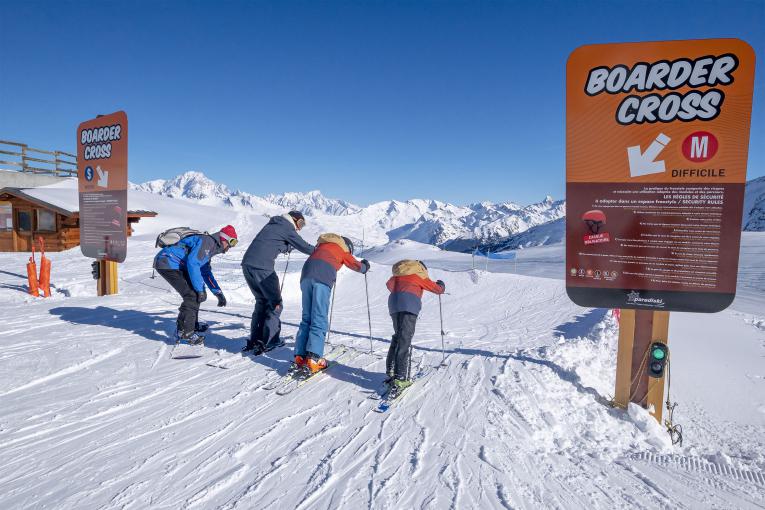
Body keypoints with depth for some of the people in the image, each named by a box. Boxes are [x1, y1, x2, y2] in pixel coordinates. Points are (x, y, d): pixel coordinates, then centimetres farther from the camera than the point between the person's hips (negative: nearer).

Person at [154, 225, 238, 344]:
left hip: (175, 265, 11)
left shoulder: (210, 248, 18)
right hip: (167, 263, -11)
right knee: (192, 295, -15)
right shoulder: (206, 241, -14)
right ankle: (184, 332, -9)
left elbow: (206, 273, 25)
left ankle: (192, 324, 28)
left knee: (196, 292, 17)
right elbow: (192, 263, -25)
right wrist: (200, 289, -22)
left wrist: (219, 293, 20)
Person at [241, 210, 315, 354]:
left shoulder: (273, 224, 23)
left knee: (261, 301, 18)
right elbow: (304, 247, 1)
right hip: (262, 267, -8)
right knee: (275, 303, 3)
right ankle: (270, 341, 1)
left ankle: (255, 340, 18)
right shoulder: (287, 228, -1)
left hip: (247, 264, 8)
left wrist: (288, 246, 39)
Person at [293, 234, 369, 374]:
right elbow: (357, 266, 30)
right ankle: (313, 360, -17)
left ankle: (299, 358, 1)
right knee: (319, 321, -7)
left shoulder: (322, 245, 33)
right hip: (322, 278, -5)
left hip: (306, 274, 5)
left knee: (306, 319, 8)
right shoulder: (343, 250, 23)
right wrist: (365, 266, 52)